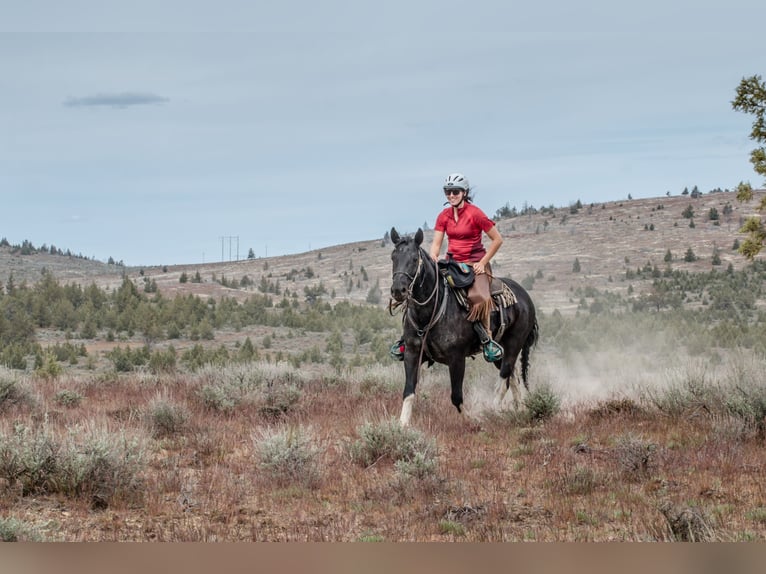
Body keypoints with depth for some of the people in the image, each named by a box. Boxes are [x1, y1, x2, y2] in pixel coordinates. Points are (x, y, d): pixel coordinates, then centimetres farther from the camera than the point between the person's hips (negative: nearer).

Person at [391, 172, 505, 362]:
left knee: (479, 297, -34)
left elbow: (497, 239, -5)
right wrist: (433, 258, -20)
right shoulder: (444, 216, 7)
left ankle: (487, 340, -23)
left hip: (475, 263, -5)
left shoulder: (475, 214, -9)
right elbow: (436, 242, 2)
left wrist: (482, 263, -8)